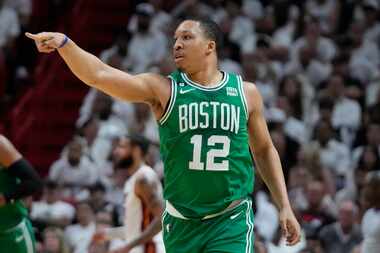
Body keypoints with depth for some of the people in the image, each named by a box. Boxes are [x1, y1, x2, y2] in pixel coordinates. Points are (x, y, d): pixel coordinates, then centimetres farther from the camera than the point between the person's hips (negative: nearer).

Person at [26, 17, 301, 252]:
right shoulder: (162, 89, -3)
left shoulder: (246, 93, 3)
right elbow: (99, 75, -15)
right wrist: (64, 43, -30)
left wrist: (285, 206, 9)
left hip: (232, 220, -1)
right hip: (181, 221, 1)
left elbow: (264, 150, 14)